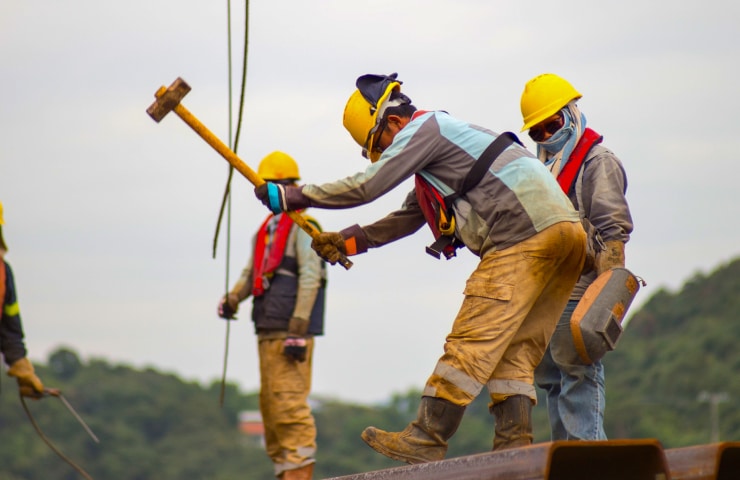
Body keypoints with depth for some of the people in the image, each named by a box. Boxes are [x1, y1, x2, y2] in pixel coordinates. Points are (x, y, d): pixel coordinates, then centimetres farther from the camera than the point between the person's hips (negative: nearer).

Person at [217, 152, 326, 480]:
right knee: (270, 403, 10)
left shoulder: (302, 227, -5)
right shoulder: (266, 230, 22)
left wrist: (298, 330, -18)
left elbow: (310, 278, -12)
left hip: (291, 331, -9)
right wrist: (232, 298, 0)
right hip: (267, 330, 9)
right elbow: (252, 273, 22)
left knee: (290, 402, -13)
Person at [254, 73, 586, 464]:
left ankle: (427, 439, -9)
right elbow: (406, 220, 36)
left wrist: (291, 196, 1)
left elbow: (366, 186, -7)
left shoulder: (424, 129, -1)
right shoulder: (438, 142, 29)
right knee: (514, 349, 8)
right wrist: (347, 240, 30)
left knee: (473, 340, -9)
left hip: (525, 233, -10)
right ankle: (514, 445, 1)